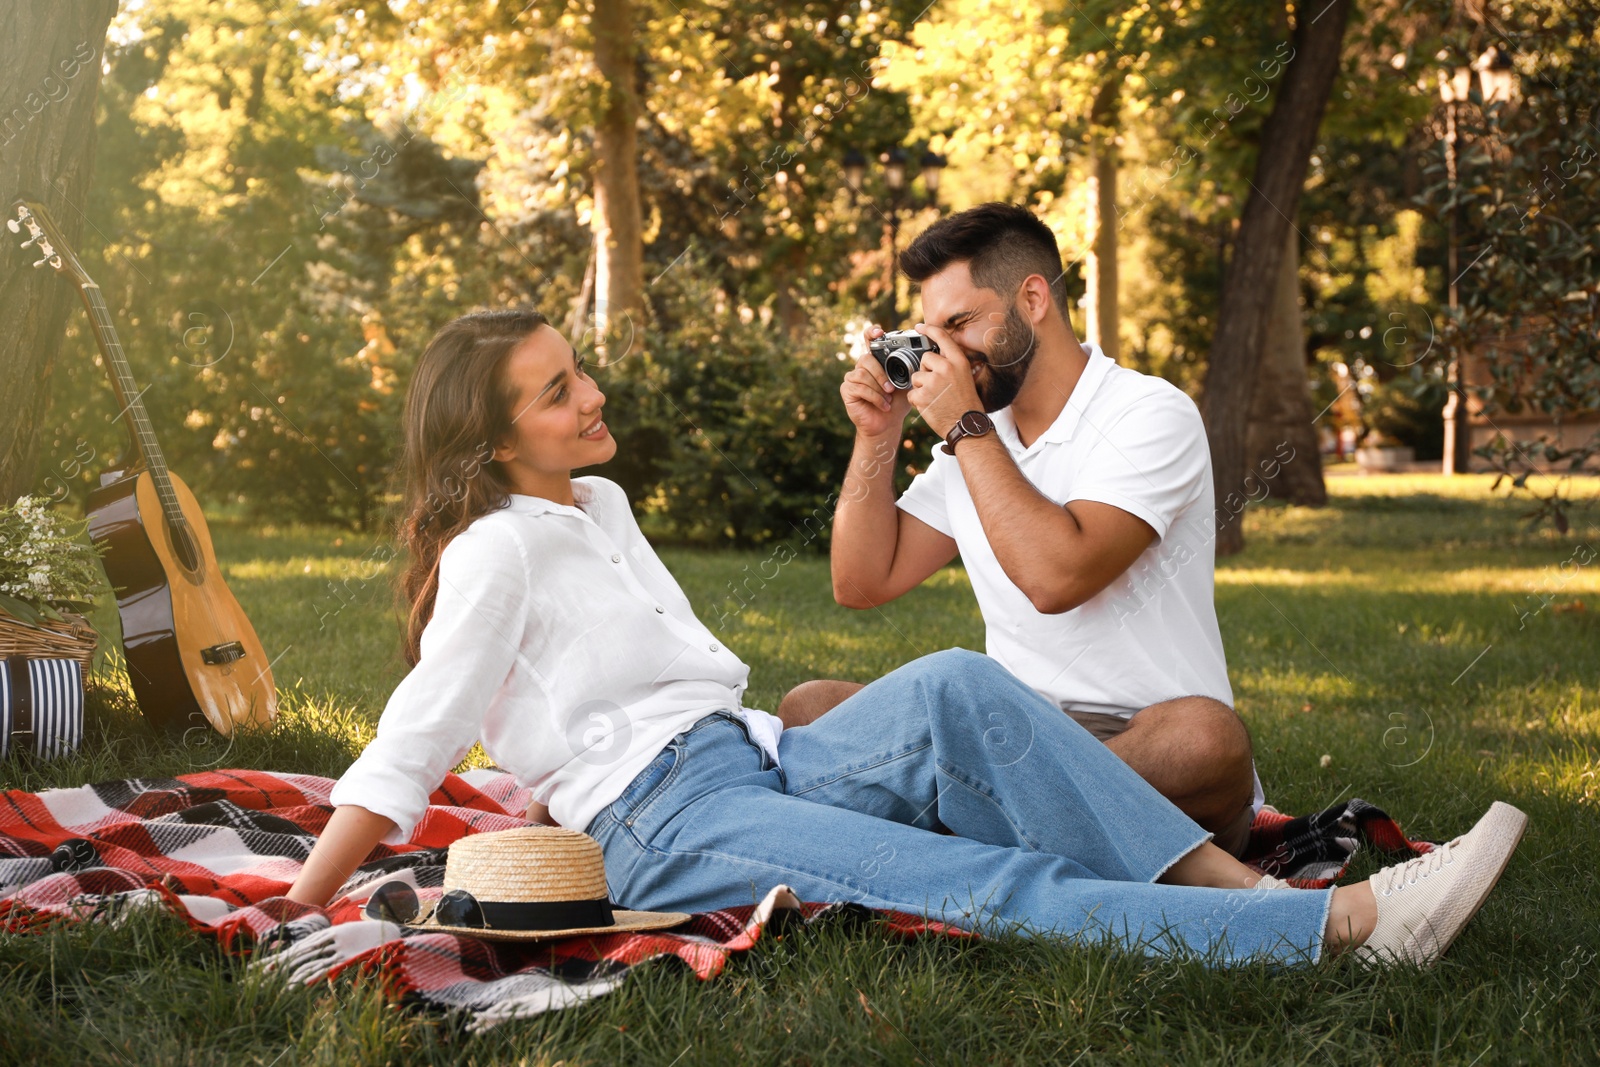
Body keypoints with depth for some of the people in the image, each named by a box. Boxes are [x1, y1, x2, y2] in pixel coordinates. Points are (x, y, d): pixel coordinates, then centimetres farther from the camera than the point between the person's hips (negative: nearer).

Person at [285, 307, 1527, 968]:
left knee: (950, 687, -22)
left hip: (754, 759, 8)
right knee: (985, 890, -26)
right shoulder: (493, 552, -5)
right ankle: (1343, 925, -37)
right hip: (667, 827, -8)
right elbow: (403, 757, -6)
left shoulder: (600, 506, 21)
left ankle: (1233, 881, -28)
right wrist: (287, 921, -9)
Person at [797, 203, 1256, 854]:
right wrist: (876, 436, 4)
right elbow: (863, 584, 14)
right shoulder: (972, 442, 15)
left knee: (1204, 735, -40)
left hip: (1144, 739, -6)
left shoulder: (1152, 414, -7)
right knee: (808, 707, -11)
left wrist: (965, 427, -13)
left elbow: (1057, 578, -22)